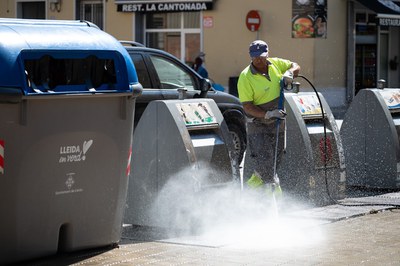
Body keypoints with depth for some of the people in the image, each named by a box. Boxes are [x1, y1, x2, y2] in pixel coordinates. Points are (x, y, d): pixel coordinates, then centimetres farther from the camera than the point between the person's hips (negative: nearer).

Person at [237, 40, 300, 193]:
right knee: (258, 162, -11)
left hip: (278, 122, 6)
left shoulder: (276, 64, -1)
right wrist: (267, 114, -31)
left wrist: (289, 73, -8)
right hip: (257, 124, -5)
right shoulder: (245, 77, -16)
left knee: (275, 161, 12)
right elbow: (247, 106, -19)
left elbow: (295, 66, 15)